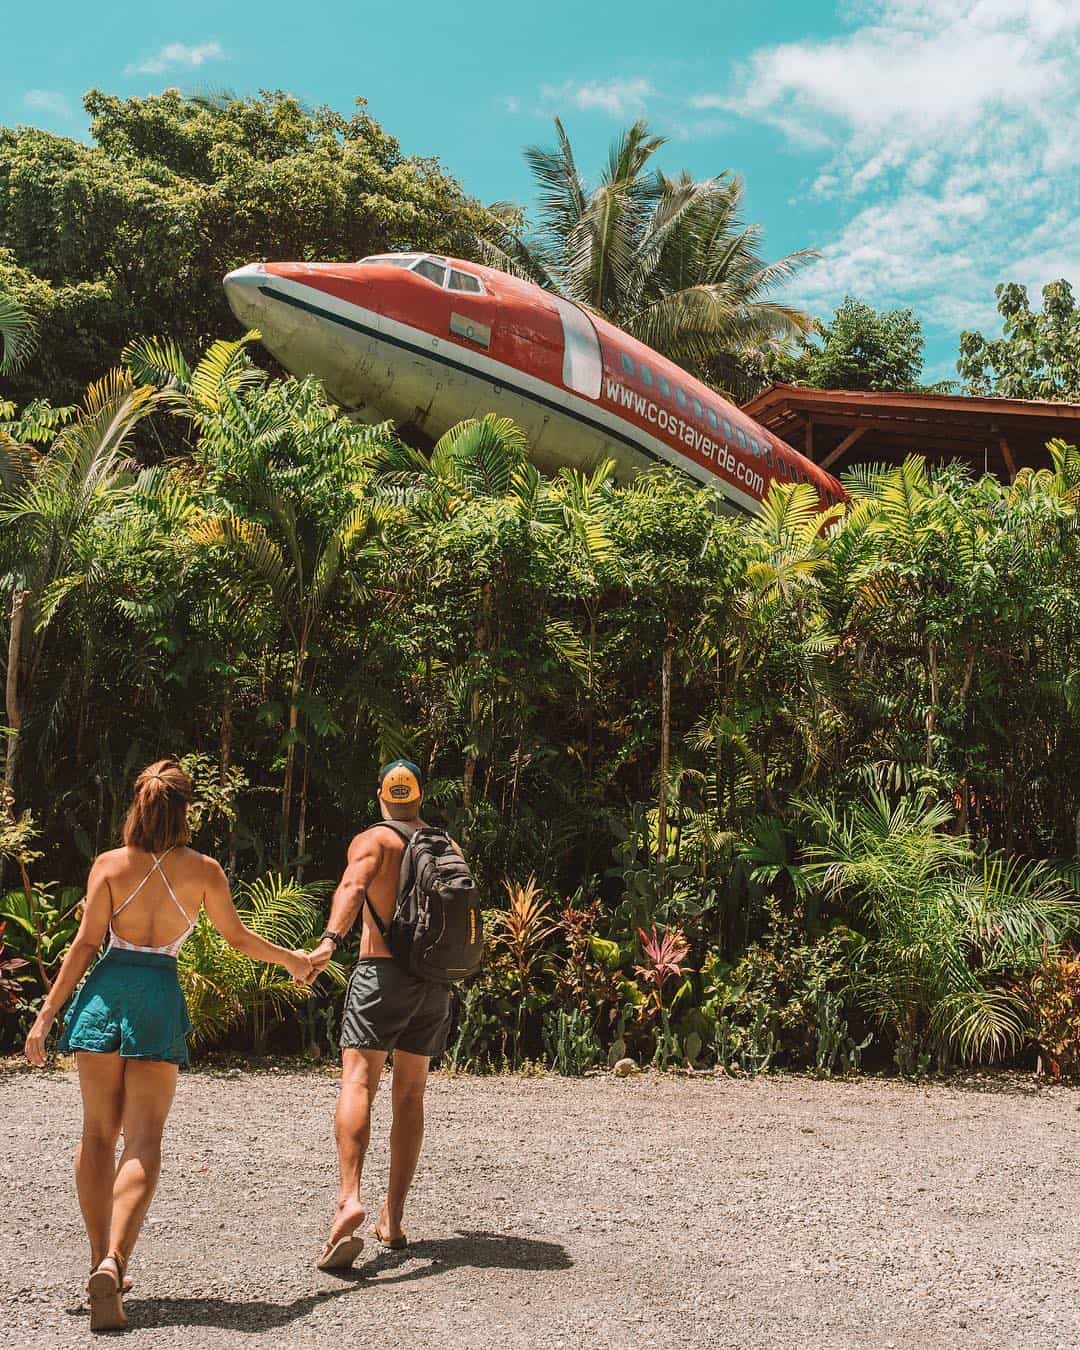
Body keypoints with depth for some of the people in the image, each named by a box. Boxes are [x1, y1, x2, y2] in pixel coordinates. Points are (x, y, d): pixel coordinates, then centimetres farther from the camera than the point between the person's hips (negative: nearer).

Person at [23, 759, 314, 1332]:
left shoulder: (109, 864, 2)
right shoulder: (203, 870, 2)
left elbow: (85, 944, -1)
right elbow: (238, 937, 13)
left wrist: (46, 1014, 3)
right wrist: (291, 959, 30)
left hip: (106, 990, 1)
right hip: (160, 996, -1)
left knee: (98, 1133, 13)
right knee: (143, 1140, -2)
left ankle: (101, 1264, 17)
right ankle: (113, 1263, -19)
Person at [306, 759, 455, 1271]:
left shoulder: (373, 840, 1)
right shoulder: (449, 848, 16)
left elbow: (352, 887, -21)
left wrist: (329, 941, -36)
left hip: (382, 973, -5)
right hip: (435, 980, 5)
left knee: (358, 1082, -11)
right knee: (410, 1096, 12)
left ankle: (350, 1198, -32)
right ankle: (392, 1220, 15)